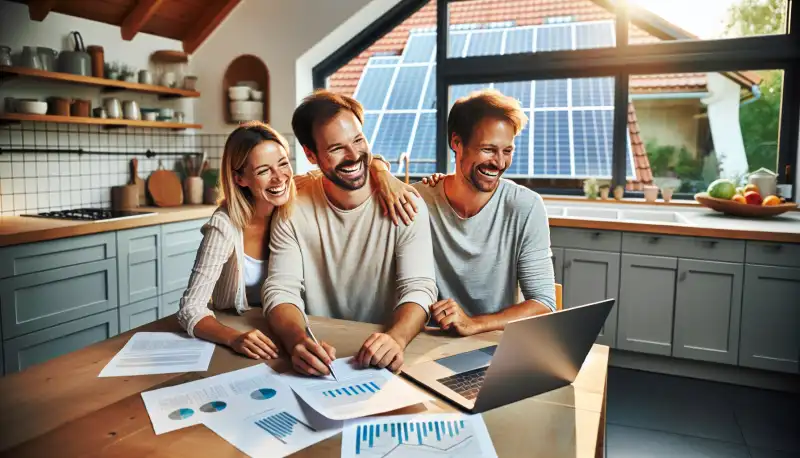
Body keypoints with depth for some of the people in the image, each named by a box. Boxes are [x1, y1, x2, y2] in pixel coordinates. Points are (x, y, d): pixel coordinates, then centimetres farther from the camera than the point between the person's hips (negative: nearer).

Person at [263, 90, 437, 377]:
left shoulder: (404, 204, -8)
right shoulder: (293, 210, -3)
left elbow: (418, 288, -14)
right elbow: (282, 289, -9)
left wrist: (395, 338, -35)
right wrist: (298, 340, -31)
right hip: (319, 355, 1)